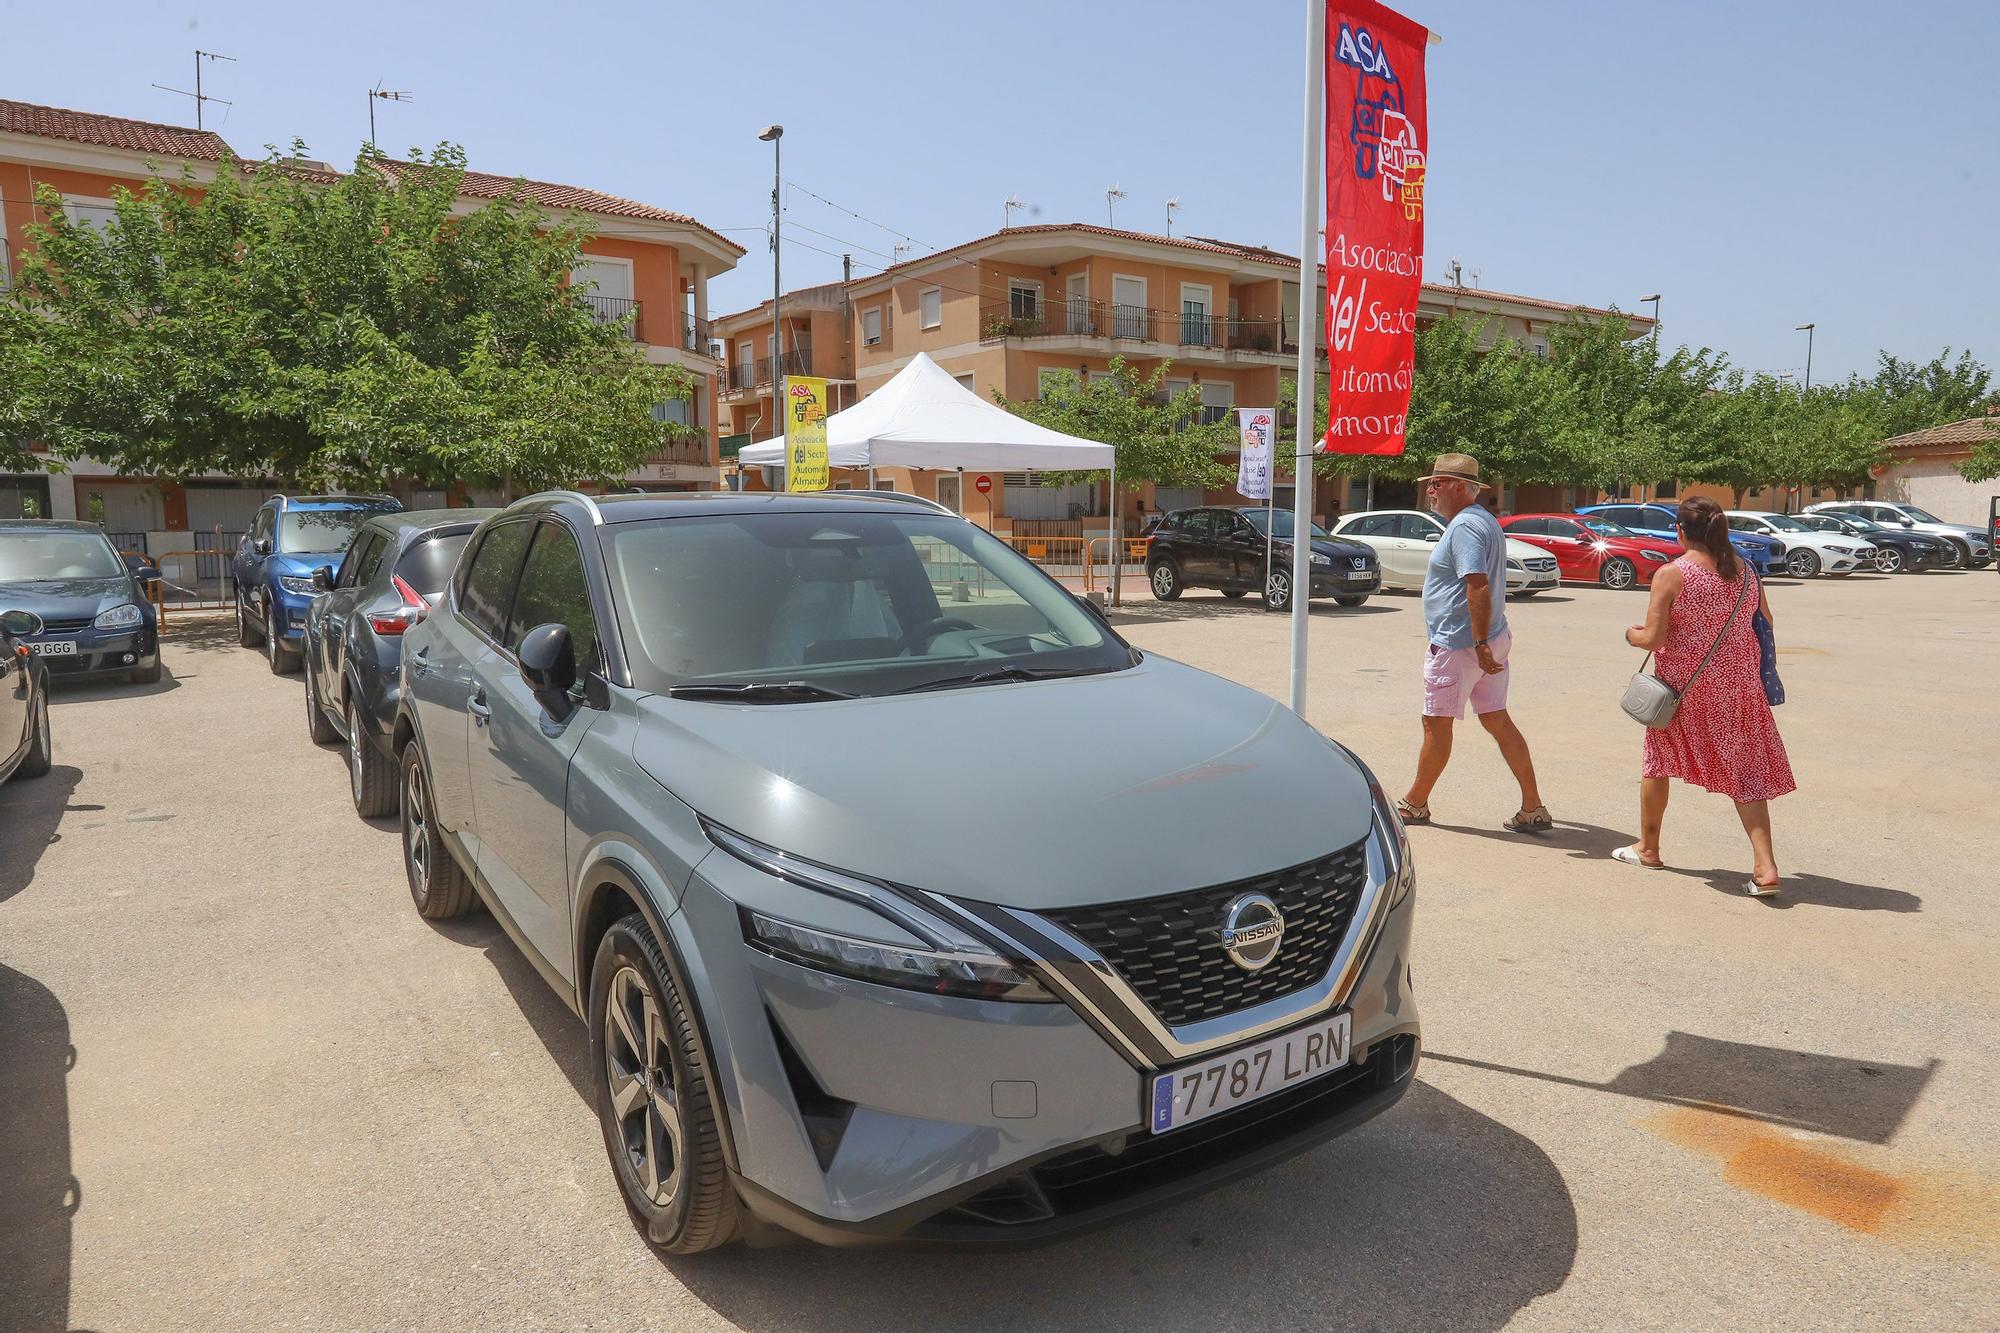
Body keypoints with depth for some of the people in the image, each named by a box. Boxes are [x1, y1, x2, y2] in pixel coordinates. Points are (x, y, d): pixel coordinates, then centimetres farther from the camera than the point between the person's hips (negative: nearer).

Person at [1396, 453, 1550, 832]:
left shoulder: (1464, 526, -17)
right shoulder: (1485, 520, 16)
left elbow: (1478, 587, -27)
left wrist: (1481, 645, -29)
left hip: (1459, 644, -10)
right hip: (1491, 640, 10)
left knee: (1436, 724, 3)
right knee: (1497, 720, 11)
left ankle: (1415, 803, 17)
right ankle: (1533, 808, 11)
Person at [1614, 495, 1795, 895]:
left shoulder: (1671, 575, -14)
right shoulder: (1744, 572, 1)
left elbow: (1653, 638, -16)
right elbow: (1765, 623, 11)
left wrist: (1631, 635, 5)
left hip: (1683, 685, -3)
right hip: (1738, 684, 4)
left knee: (1658, 761, 17)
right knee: (1745, 771, 7)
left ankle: (1647, 848, 30)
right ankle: (1765, 866, -2)